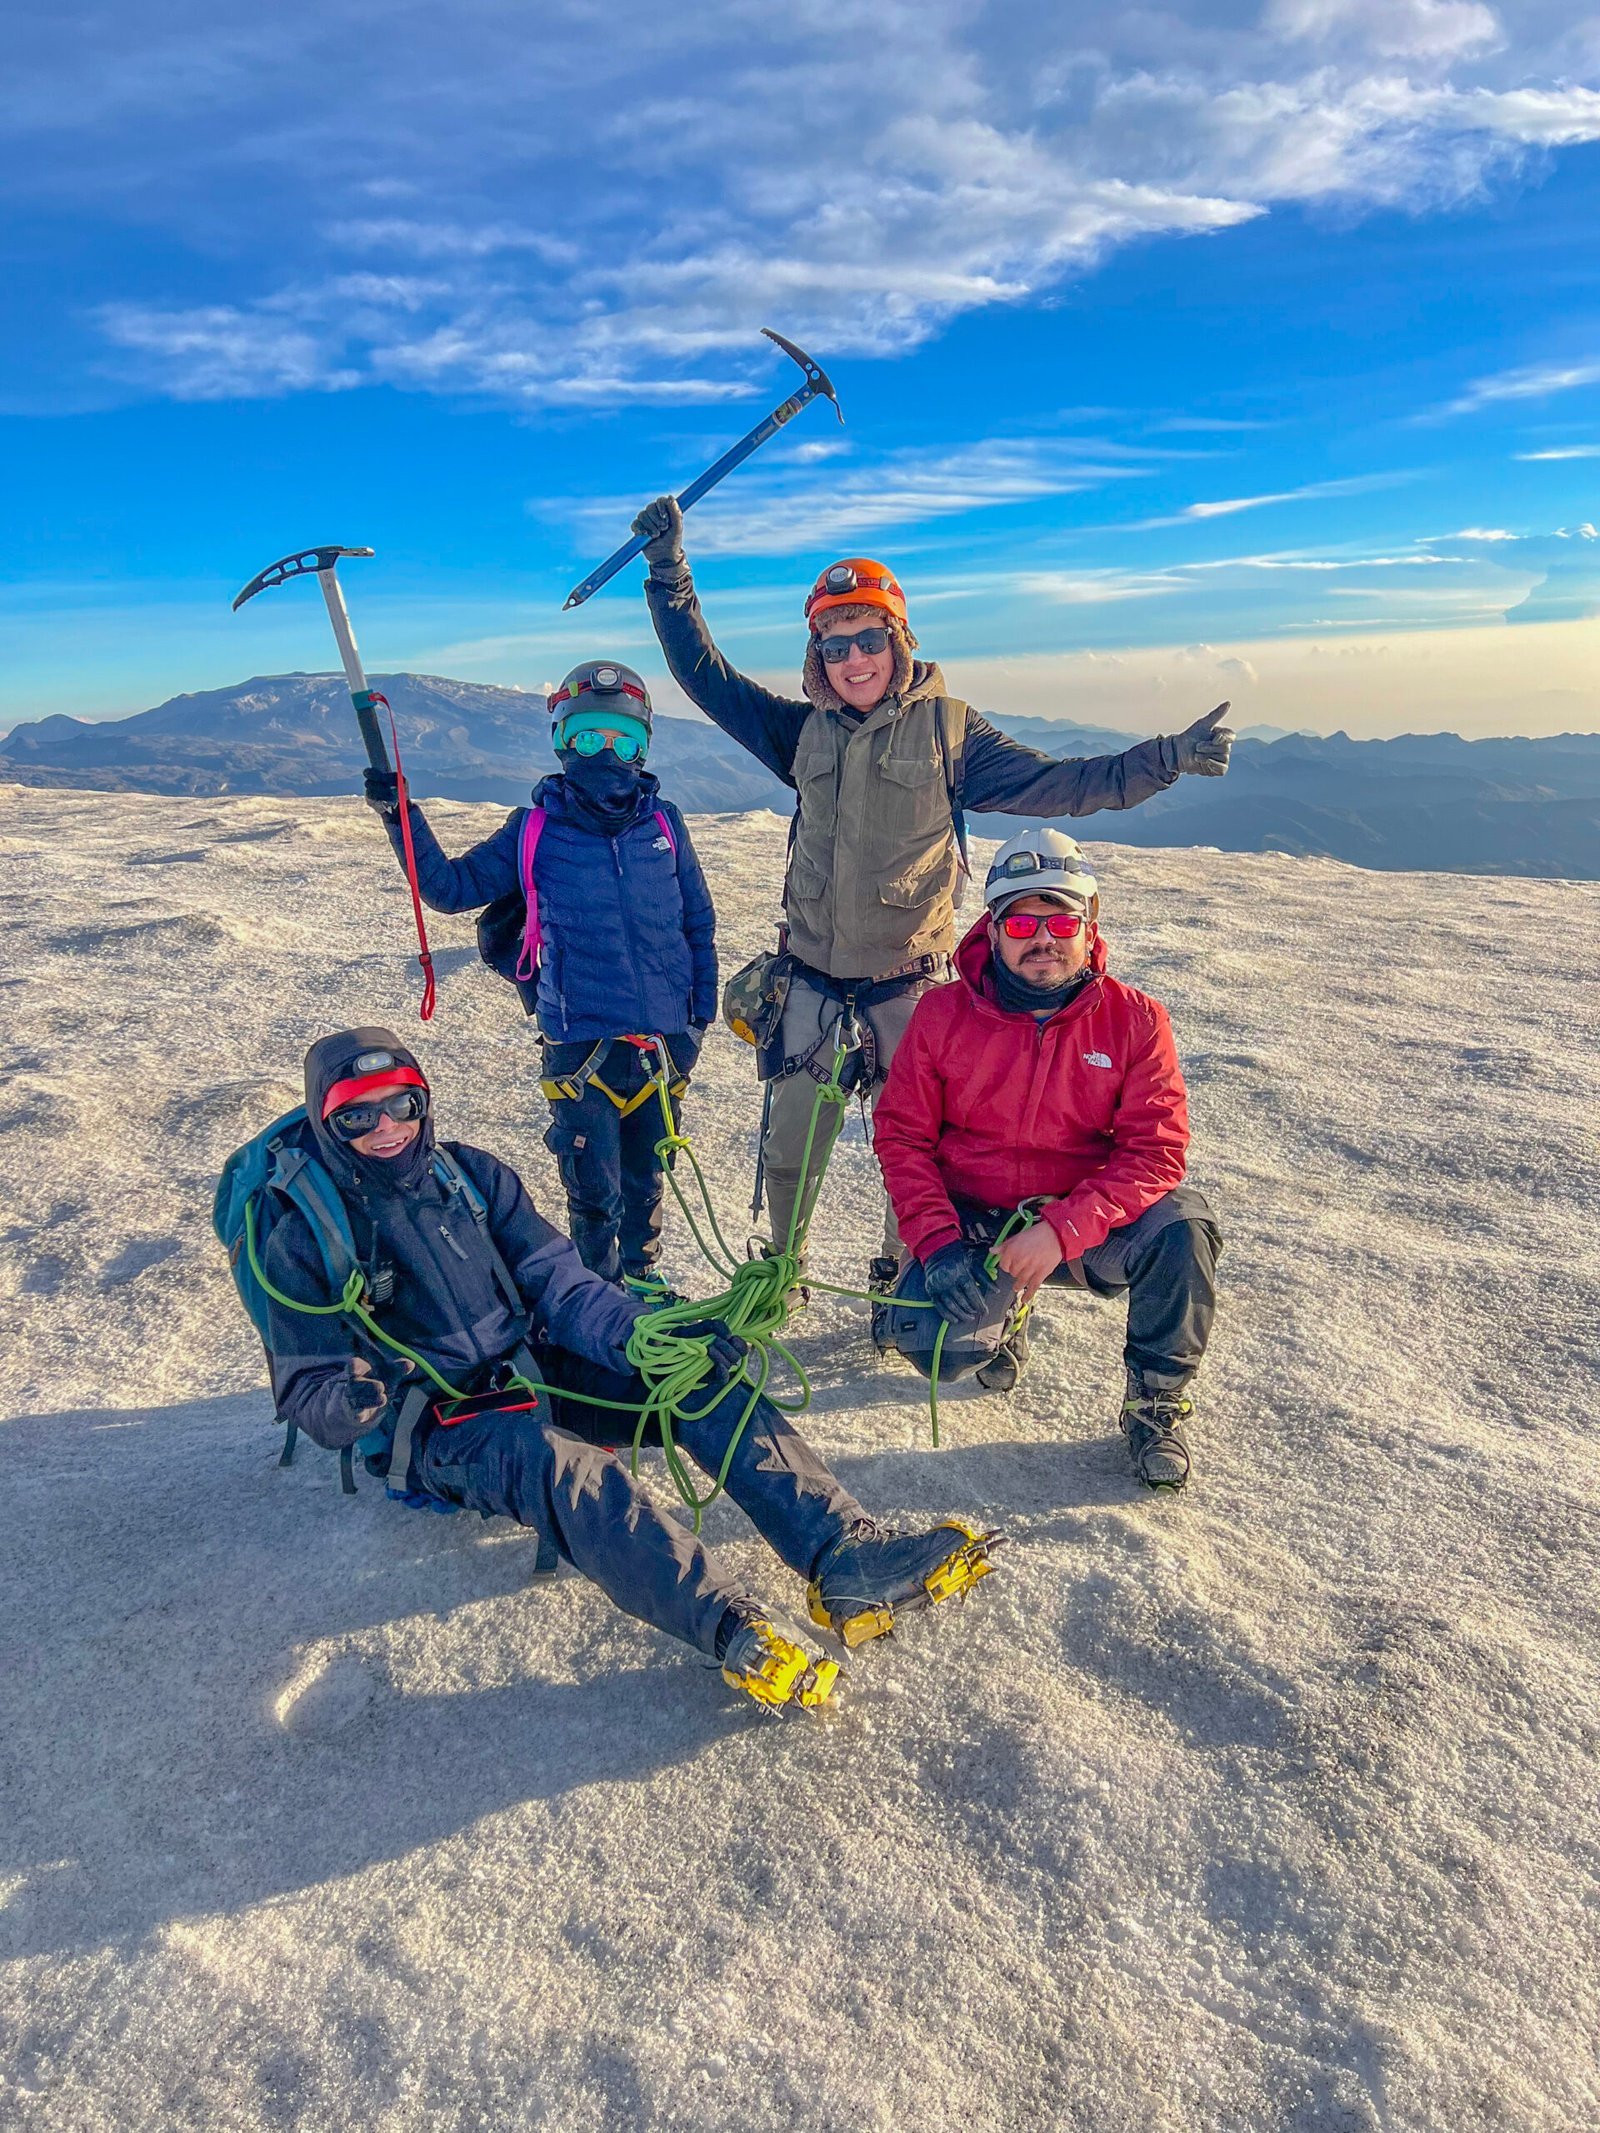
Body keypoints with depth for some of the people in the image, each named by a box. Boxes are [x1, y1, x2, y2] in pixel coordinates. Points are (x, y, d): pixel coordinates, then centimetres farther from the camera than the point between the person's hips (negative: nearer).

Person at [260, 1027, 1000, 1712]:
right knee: (551, 1459, -38)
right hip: (433, 1428, -4)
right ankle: (736, 1628, -53)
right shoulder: (303, 1241, -4)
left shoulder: (470, 1174, 5)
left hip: (533, 1370, 5)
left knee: (697, 1370, -18)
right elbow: (307, 1393, -2)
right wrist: (354, 1401, -27)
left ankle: (844, 1554, -30)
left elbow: (559, 1284, 1)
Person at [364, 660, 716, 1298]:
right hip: (579, 1045, -2)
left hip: (659, 1042, 2)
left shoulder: (663, 824, 3)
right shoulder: (535, 830, -1)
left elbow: (698, 924, 9)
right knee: (594, 1192, 4)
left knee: (645, 1178, 18)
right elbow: (450, 887, 3)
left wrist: (700, 1015, 6)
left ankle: (641, 1273, 40)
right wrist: (401, 818, -9)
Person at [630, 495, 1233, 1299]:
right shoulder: (804, 730, 5)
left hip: (907, 979, -2)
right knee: (790, 1136, 12)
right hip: (812, 973, 3)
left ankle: (899, 1285, 29)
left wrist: (1164, 759, -10)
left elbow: (1054, 784, -4)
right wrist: (670, 574, 6)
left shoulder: (948, 727, -4)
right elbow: (708, 678, 9)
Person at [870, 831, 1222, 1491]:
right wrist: (939, 1244, -19)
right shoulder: (942, 1014, -7)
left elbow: (1155, 1151, -14)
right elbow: (902, 1136, -5)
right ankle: (1004, 1316, 16)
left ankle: (1157, 1401, -2)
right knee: (927, 1339, -24)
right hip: (971, 1223, 1)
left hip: (1085, 1225, 0)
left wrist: (1063, 1229, -28)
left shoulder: (1135, 1020, -8)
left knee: (1181, 1225, -29)